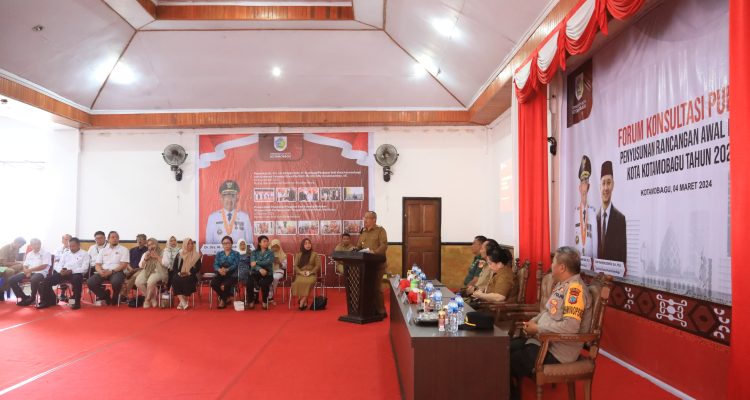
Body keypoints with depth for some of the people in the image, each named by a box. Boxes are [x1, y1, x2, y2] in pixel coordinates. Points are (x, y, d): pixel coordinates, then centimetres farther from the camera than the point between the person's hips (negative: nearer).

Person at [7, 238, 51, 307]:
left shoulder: (46, 253, 1)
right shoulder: (29, 254, 21)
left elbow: (44, 266, -11)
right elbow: (25, 266, 16)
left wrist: (30, 270, -16)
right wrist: (27, 272, -7)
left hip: (40, 272, -6)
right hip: (29, 272, 6)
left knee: (34, 280, -40)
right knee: (11, 280, -13)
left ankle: (32, 298, -16)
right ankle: (24, 297, -1)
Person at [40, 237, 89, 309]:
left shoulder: (84, 254, 8)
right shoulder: (65, 254, 24)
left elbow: (84, 268, -5)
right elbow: (58, 265, 16)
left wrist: (71, 271, -18)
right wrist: (61, 270, -9)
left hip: (76, 273, -6)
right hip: (63, 273, 6)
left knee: (77, 279, -40)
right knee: (47, 281, -13)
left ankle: (77, 302, -27)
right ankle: (49, 300, 3)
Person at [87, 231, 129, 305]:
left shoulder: (124, 250, 7)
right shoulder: (103, 250, 19)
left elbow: (123, 265, -3)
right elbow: (98, 265, 13)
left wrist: (111, 271, -16)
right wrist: (100, 271, -11)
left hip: (117, 271, -4)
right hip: (103, 272, 4)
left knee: (116, 282, -38)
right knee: (90, 282, -24)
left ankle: (114, 299, -4)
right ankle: (105, 296, 2)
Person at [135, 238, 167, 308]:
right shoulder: (145, 254, 21)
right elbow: (140, 266, 15)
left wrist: (157, 257, -12)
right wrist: (145, 259, -1)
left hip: (157, 272, -5)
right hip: (146, 272, 5)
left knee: (150, 282, -36)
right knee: (138, 282, -25)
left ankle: (147, 300, -11)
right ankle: (152, 298, -9)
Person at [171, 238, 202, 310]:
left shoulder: (196, 255, 6)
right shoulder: (179, 254, 11)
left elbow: (198, 267, 0)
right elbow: (174, 266, 8)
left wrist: (189, 273, -14)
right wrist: (178, 273, -11)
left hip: (191, 276, -2)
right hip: (180, 275, 2)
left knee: (187, 280, -34)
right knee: (175, 280, -30)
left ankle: (182, 303, -26)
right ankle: (183, 302, -34)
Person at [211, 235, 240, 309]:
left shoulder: (236, 254, 8)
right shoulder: (219, 254, 17)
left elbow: (235, 265, -7)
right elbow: (215, 264, 3)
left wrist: (227, 270, -27)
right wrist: (219, 270, -21)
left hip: (231, 275, -4)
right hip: (220, 274, 4)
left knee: (225, 285, -34)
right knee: (213, 283, -28)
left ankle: (223, 300, -5)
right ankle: (227, 298, -6)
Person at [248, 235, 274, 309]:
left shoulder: (270, 252, 9)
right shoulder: (254, 252, 12)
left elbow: (268, 262, -10)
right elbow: (252, 264, -5)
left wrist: (257, 262, -15)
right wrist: (260, 269, -24)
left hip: (267, 273, -1)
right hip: (256, 273, 1)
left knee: (264, 283, -35)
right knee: (250, 283, -31)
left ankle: (264, 301, -12)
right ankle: (252, 300, -7)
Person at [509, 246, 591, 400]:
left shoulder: (575, 288, -22)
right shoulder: (562, 284, 9)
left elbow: (570, 326, -31)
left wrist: (538, 329, -21)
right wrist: (534, 321, 3)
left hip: (557, 351, -10)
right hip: (544, 340, 10)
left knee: (508, 365, -10)